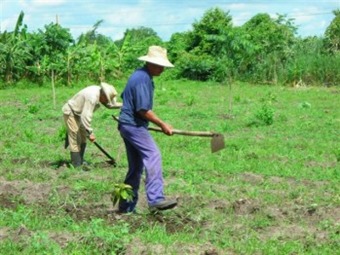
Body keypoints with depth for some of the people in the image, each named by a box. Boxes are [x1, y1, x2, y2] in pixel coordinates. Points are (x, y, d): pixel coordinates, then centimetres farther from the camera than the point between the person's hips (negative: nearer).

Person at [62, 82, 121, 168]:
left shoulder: (100, 91, -5)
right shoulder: (92, 97, -33)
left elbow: (110, 104, 8)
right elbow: (86, 116, -35)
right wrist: (90, 133, -30)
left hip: (78, 114, 10)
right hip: (70, 113, -10)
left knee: (83, 138, 14)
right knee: (75, 140, -8)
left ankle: (80, 161, 24)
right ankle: (77, 166, -4)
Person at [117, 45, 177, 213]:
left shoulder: (139, 75, 15)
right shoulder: (143, 79, -17)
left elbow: (125, 97, 26)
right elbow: (143, 110, -20)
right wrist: (162, 125, -13)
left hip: (128, 124, 11)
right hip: (134, 125, -11)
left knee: (136, 167, 11)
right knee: (153, 155, -21)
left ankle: (126, 206, 15)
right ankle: (155, 199, -30)